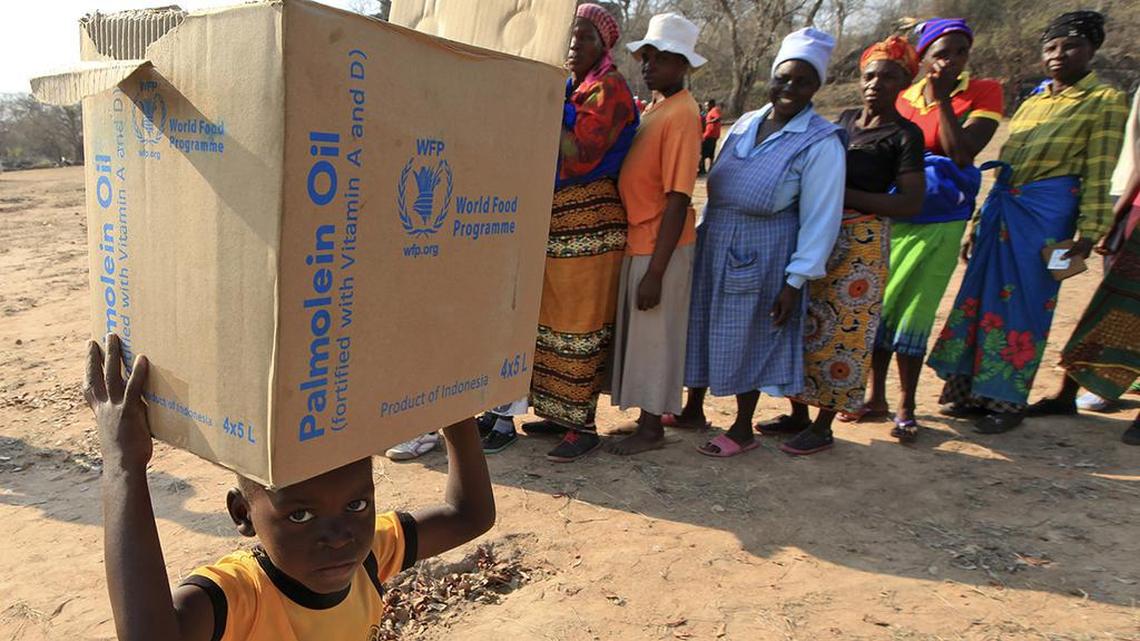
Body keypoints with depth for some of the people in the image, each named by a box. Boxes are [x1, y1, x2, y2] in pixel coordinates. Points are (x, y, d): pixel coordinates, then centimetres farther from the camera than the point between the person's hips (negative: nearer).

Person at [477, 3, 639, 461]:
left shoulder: (608, 89, -6)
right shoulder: (567, 86, 18)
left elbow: (581, 154, -19)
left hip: (587, 224, -8)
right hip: (552, 221, 8)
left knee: (579, 324, -4)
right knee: (551, 320, 12)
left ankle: (583, 426, 7)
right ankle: (559, 412, 25)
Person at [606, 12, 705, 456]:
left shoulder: (682, 114, -15)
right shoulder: (656, 108, 12)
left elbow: (678, 199, -20)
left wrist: (655, 271, -20)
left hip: (660, 245, -9)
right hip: (639, 240, 9)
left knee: (653, 337, 3)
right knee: (638, 334, 16)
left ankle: (651, 428, 19)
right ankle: (648, 417, 32)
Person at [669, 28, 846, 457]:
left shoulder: (821, 143, -11)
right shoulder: (745, 124, 6)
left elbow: (821, 218, -13)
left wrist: (795, 282, -17)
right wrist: (707, 234, 14)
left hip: (761, 257, -6)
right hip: (714, 247, 6)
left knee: (746, 339, 4)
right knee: (702, 328, 14)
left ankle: (743, 430, 24)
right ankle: (693, 411, 34)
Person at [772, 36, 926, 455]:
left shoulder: (904, 135, -6)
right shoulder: (845, 119, 12)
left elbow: (911, 203, -13)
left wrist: (845, 195, -19)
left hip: (861, 241, -6)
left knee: (842, 332, -1)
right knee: (802, 324, 9)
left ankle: (823, 425, 12)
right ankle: (798, 413, 24)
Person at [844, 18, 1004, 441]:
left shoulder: (983, 93, -3)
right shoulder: (903, 98, 5)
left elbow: (962, 154, -16)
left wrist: (941, 101, -15)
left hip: (939, 221, -3)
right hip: (890, 216, 3)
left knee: (913, 311, -1)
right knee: (880, 307, 7)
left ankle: (906, 409, 13)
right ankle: (877, 398, 22)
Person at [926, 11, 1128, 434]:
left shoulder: (1104, 101, 2)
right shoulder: (1032, 102, 18)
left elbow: (1100, 174, -5)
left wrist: (1088, 234, -12)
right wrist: (978, 224, 16)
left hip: (1046, 212, -6)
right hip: (1000, 209, 6)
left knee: (1024, 304, -1)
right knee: (982, 295, 6)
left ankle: (1008, 402, 11)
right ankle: (973, 391, 18)